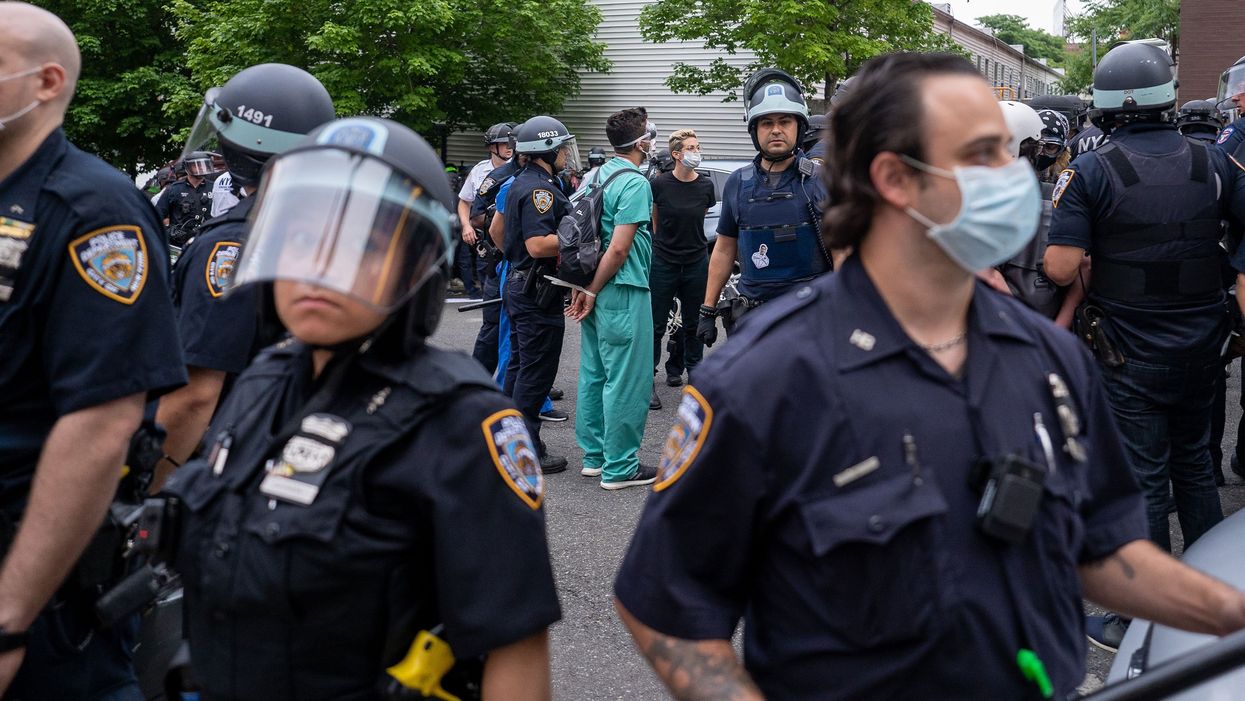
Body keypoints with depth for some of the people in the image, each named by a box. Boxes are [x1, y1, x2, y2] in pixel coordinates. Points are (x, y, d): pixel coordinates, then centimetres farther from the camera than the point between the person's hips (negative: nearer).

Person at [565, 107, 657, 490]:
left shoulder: (596, 177, 10)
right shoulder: (635, 183, -15)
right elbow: (619, 248, -20)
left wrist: (582, 289, 11)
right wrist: (591, 292, -12)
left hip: (597, 290, 9)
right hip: (623, 291, -9)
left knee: (594, 374, 15)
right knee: (625, 381, -2)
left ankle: (594, 456, 24)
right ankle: (619, 467, 4)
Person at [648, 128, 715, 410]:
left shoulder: (705, 186, 0)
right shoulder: (660, 185, -8)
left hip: (696, 262, 3)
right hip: (664, 262, -3)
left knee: (692, 323, 11)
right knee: (656, 324, -1)